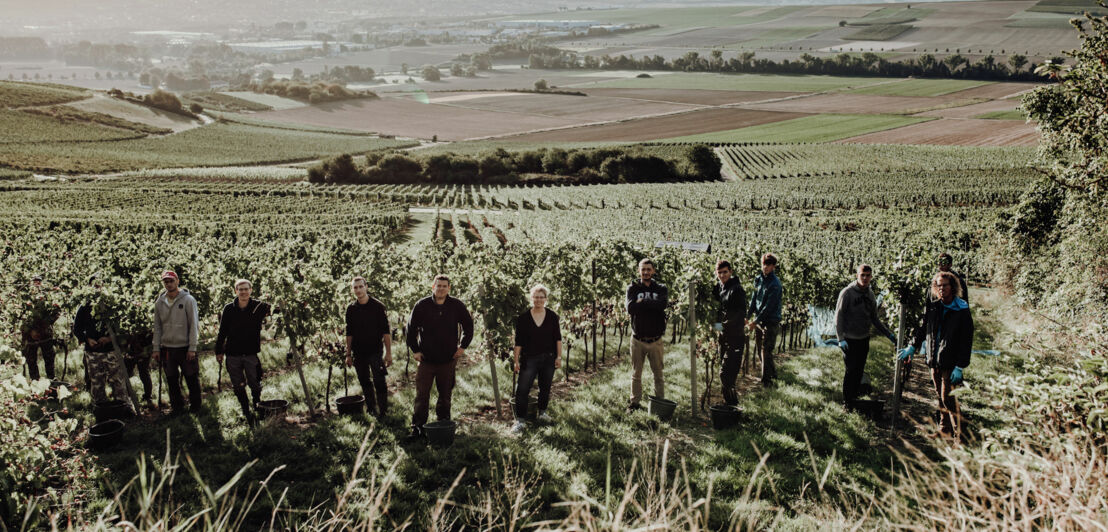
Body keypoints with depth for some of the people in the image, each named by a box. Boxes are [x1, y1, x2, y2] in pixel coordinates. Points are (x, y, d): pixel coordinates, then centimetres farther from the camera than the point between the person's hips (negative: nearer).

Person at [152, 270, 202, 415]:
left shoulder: (188, 300, -6)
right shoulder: (159, 302, 6)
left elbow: (194, 325, -7)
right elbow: (157, 327, 11)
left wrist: (192, 348, -11)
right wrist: (156, 348, 6)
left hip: (185, 347, -4)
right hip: (167, 348, 4)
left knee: (192, 379, 3)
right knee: (172, 380, 10)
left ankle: (195, 406, 17)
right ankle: (177, 407, 23)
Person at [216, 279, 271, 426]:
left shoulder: (259, 307, -5)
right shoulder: (229, 309, -1)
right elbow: (222, 332, 7)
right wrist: (219, 351, 9)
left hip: (251, 353, -1)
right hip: (233, 354, 1)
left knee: (255, 386, 3)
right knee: (238, 387, 8)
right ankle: (247, 414, 21)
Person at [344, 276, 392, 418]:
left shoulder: (378, 306, -4)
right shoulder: (351, 309, 6)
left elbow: (386, 331, -4)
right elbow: (349, 334, 12)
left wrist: (388, 353, -9)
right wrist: (348, 354, 9)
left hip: (375, 352, -4)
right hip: (359, 353, 4)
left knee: (379, 382, -7)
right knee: (365, 382, 10)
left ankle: (383, 412, 0)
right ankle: (371, 410, 21)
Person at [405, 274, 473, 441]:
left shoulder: (457, 306, 0)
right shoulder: (422, 306, -3)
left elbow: (468, 325, 13)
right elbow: (411, 328, 7)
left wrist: (463, 346, 6)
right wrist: (415, 350, 3)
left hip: (448, 360, 1)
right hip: (426, 359, -1)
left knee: (445, 395, 9)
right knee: (421, 395, -3)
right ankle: (417, 428, 3)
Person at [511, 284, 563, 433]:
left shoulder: (553, 316, 1)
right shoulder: (523, 318, -3)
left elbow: (558, 338, 5)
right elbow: (518, 341, -2)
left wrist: (559, 356, 1)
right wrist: (516, 360, -4)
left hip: (548, 358, 2)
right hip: (529, 359, -2)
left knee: (545, 387, 12)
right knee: (522, 389, -9)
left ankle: (542, 412, 33)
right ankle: (520, 420, -4)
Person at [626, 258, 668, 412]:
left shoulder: (661, 289, 4)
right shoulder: (633, 288, 3)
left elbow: (663, 304, -18)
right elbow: (630, 308, -14)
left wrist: (642, 302, -14)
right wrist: (651, 304, -13)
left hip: (656, 340, 0)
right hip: (637, 340, 0)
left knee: (658, 374, 6)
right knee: (636, 374, 9)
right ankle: (635, 403, 19)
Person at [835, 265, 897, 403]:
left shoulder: (871, 295, 8)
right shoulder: (848, 293, -10)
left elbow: (874, 319, 18)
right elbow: (839, 316, -10)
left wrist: (889, 334, 11)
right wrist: (841, 338, -17)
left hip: (864, 340, 6)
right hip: (849, 340, -5)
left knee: (859, 371, 10)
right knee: (851, 371, -5)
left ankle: (855, 398, 22)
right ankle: (847, 402, 6)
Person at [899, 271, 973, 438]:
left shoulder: (962, 311, -8)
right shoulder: (932, 307, 6)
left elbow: (966, 341, -10)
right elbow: (922, 328, 22)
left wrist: (960, 367, -14)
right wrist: (912, 347, 17)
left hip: (950, 362, -5)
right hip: (934, 361, 5)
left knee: (947, 398, -8)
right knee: (940, 396, 13)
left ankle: (958, 432, 3)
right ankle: (944, 429, 24)